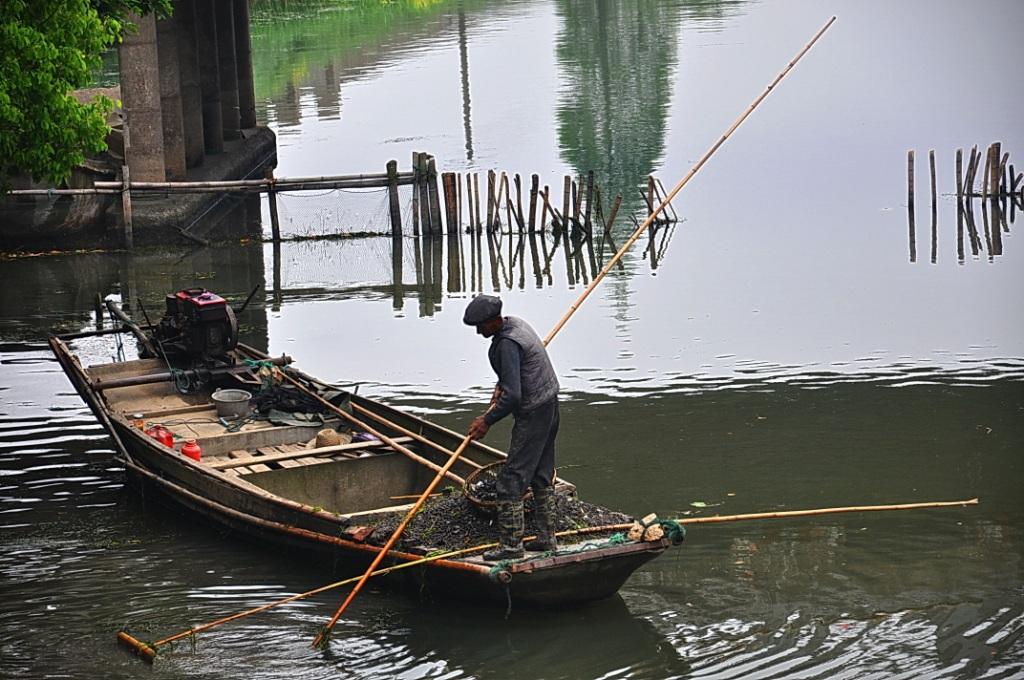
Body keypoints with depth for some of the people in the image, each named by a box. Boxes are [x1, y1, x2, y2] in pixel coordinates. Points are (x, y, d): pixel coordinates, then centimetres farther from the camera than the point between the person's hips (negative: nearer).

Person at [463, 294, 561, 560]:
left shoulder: (507, 343, -23)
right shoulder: (514, 323, 8)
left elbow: (513, 396, -26)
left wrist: (487, 421, -16)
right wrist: (500, 387, 11)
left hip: (533, 415, -10)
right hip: (549, 407, 10)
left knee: (512, 479, -6)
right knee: (541, 476, 16)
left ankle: (511, 544, -4)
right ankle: (546, 537, 23)